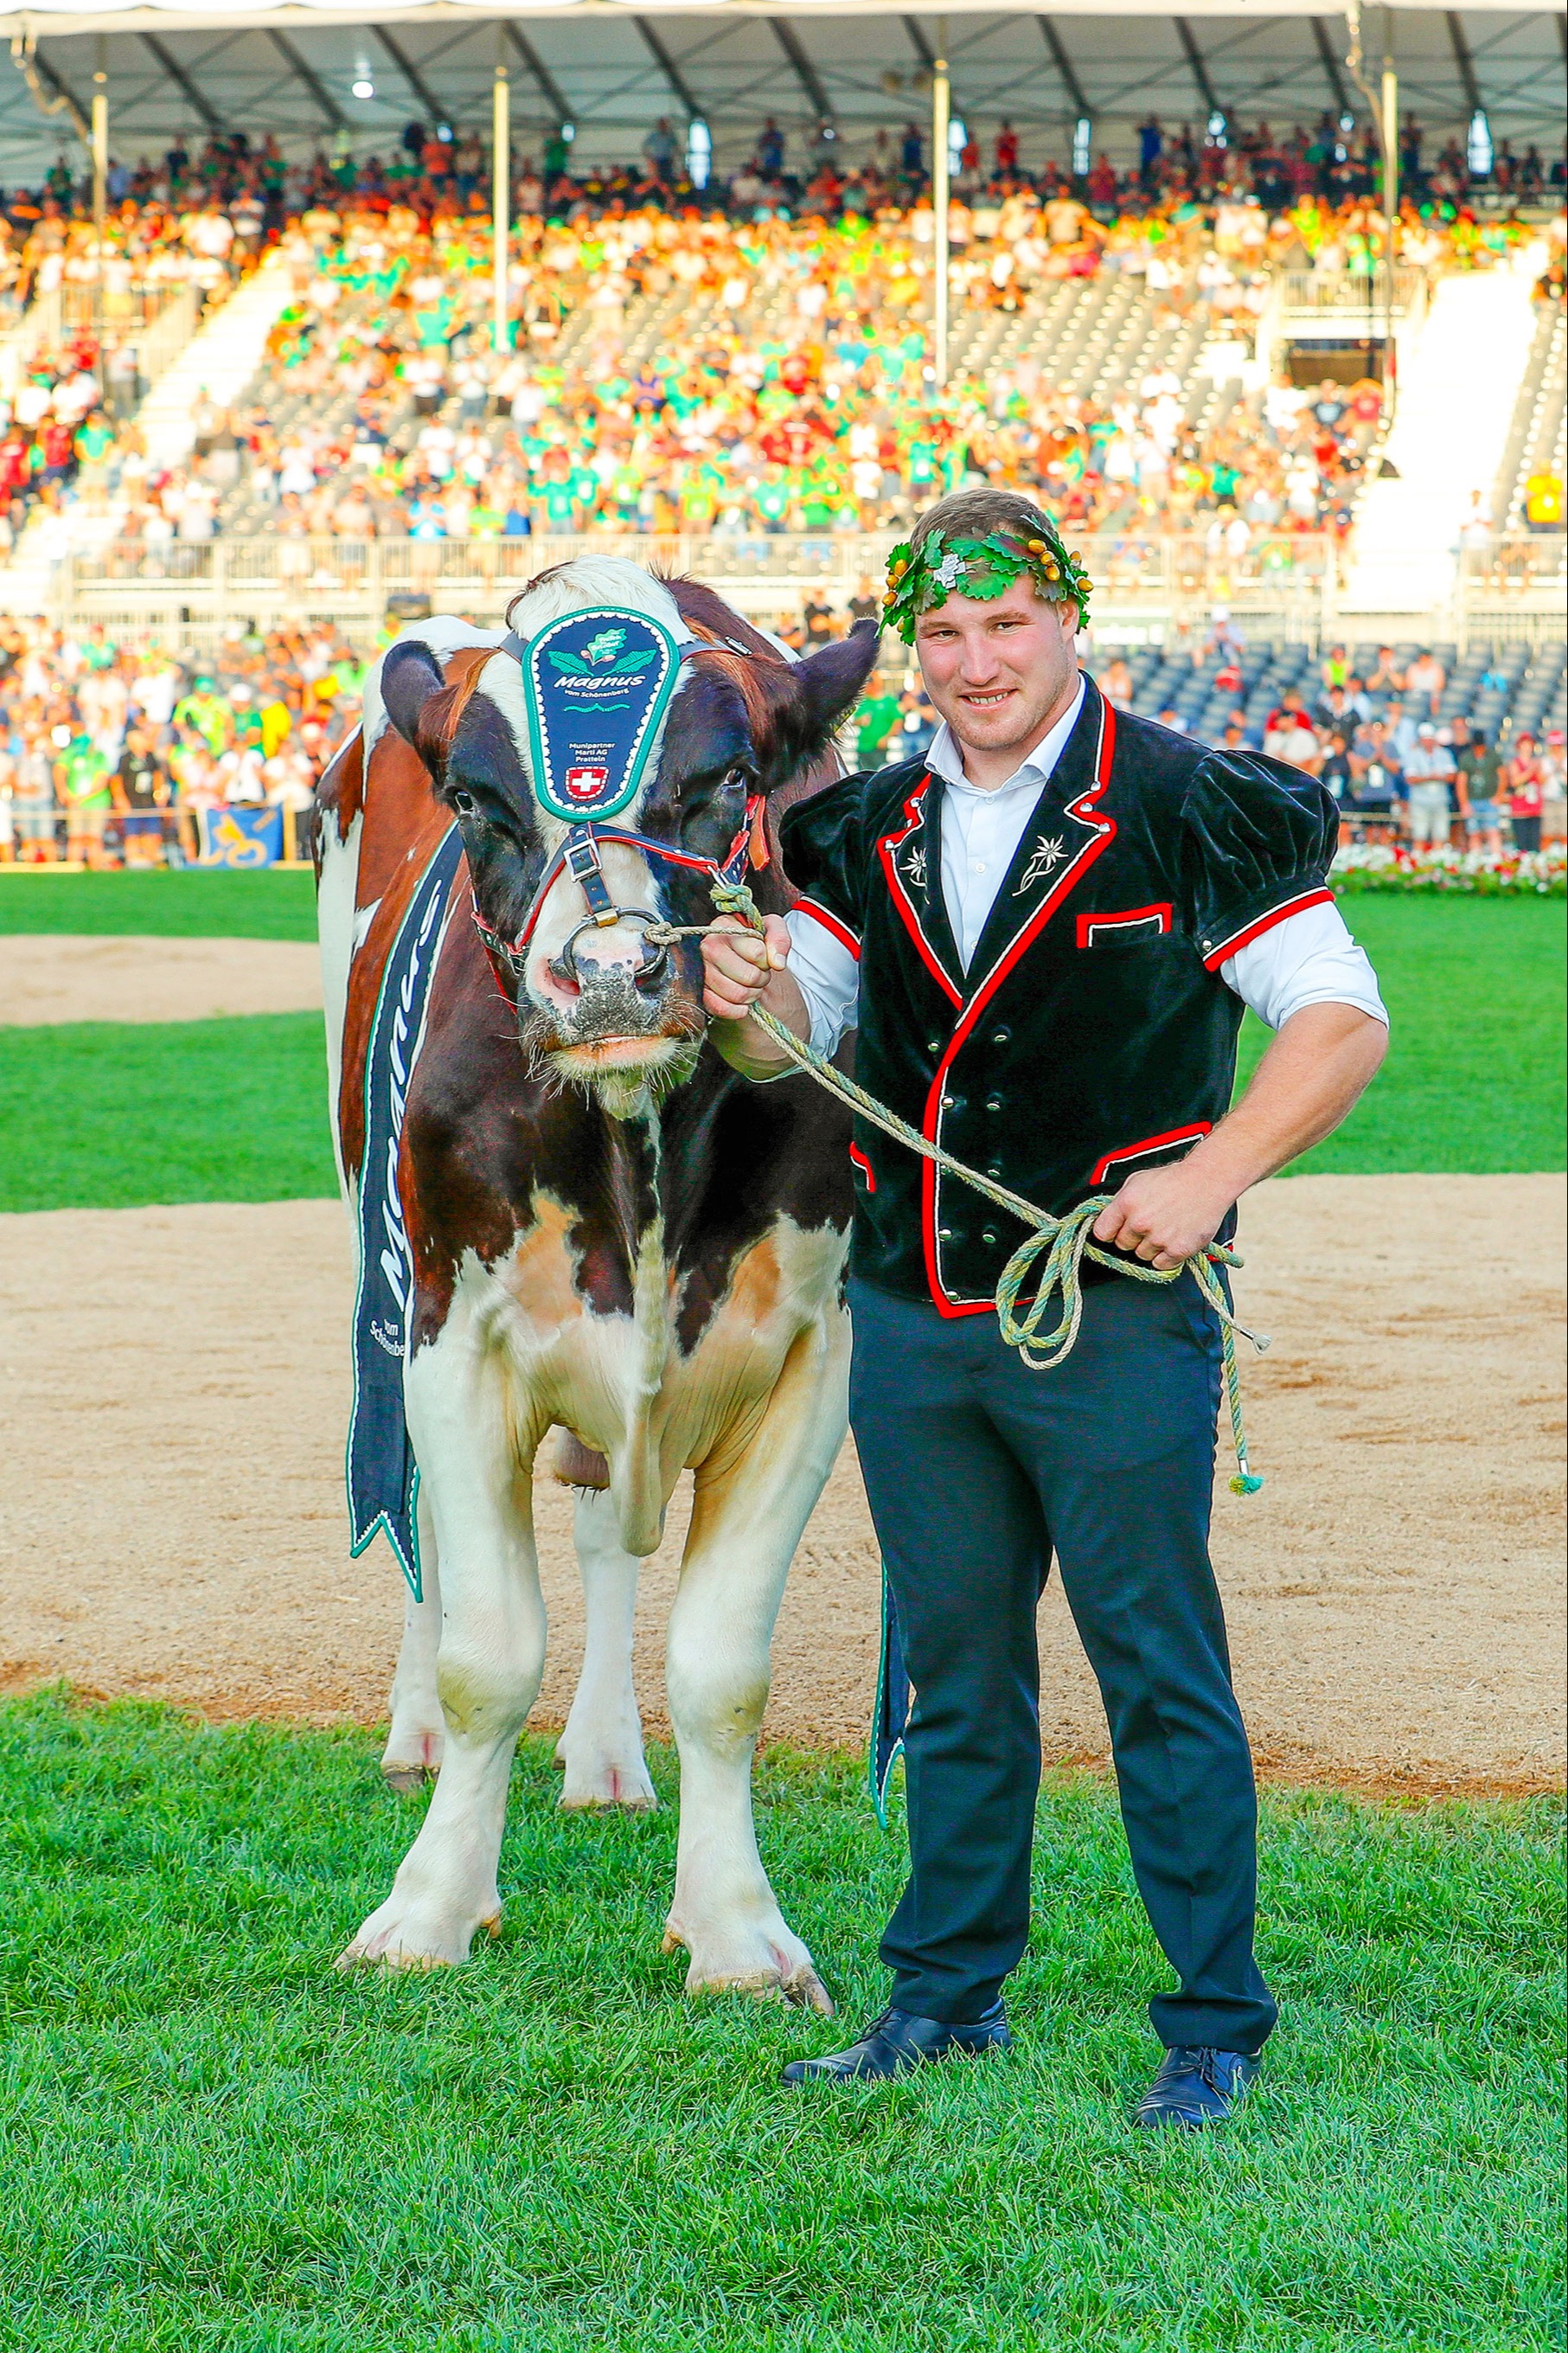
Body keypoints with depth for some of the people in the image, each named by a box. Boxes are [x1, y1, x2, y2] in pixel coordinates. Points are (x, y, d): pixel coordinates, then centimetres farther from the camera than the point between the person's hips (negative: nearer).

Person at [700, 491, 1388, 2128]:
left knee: (1159, 1673, -2)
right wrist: (744, 996, -18)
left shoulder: (1186, 811, -5)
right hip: (910, 1317, 5)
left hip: (1113, 1314, -5)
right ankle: (949, 1992, 25)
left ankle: (1216, 2023, 8)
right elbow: (793, 1037, 6)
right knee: (954, 1670, 14)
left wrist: (1210, 1176, -19)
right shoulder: (876, 829, 11)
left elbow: (1342, 1019, -6)